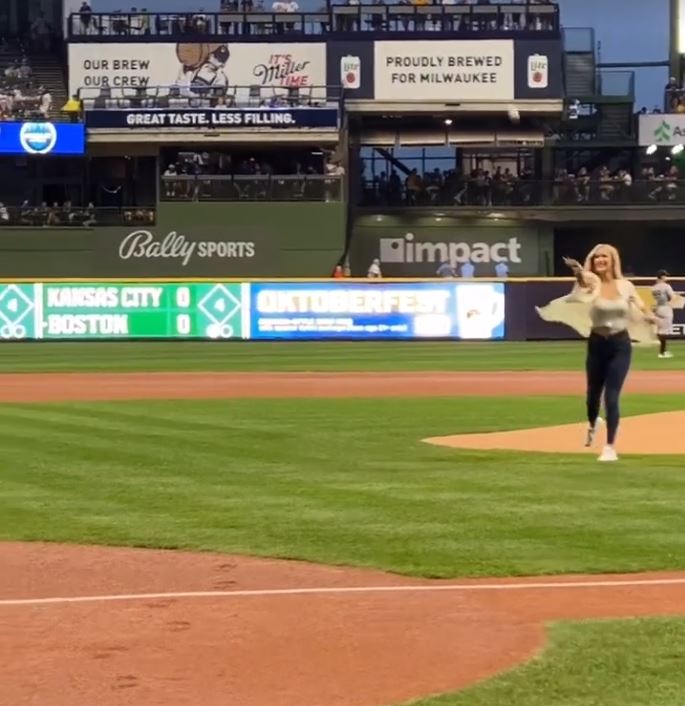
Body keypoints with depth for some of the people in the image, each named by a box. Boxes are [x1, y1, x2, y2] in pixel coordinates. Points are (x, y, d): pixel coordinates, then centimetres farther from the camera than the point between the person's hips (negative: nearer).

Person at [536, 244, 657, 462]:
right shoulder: (592, 283, -8)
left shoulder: (626, 286, -2)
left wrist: (649, 318, -9)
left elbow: (641, 307, 13)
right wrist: (578, 271, -57)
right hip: (597, 344, 1)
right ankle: (593, 424, 49)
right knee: (593, 393, 14)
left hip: (620, 345, -1)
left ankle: (610, 447, 2)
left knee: (612, 396, -7)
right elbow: (583, 280, -33)